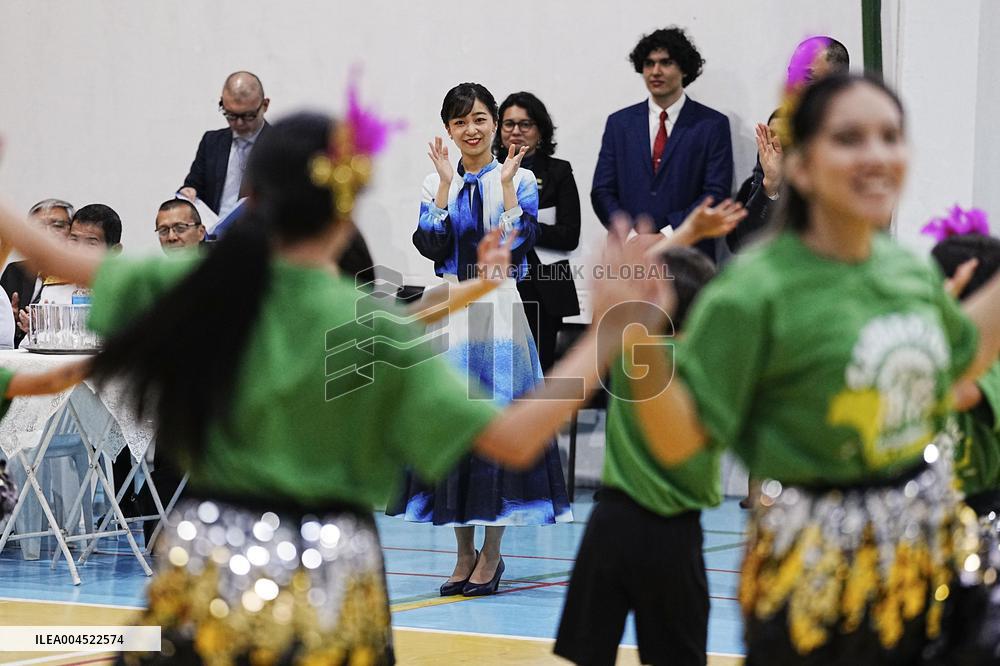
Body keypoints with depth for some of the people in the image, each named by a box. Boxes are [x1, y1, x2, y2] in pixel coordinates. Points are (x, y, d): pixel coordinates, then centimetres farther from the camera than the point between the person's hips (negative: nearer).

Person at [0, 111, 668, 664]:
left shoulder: (197, 288, -2)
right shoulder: (374, 329, -11)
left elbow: (62, 260, 11)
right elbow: (514, 440, -15)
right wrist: (612, 334, -11)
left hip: (206, 567, 3)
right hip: (325, 582, -3)